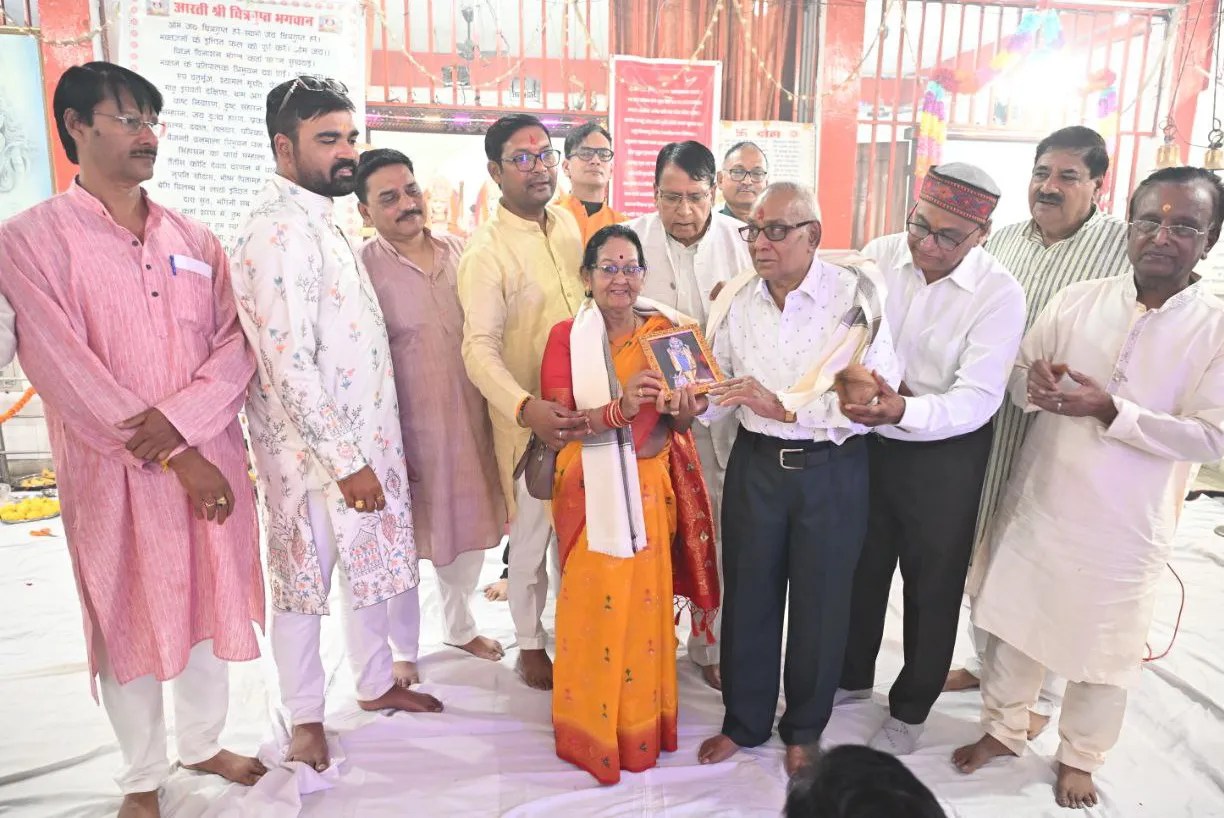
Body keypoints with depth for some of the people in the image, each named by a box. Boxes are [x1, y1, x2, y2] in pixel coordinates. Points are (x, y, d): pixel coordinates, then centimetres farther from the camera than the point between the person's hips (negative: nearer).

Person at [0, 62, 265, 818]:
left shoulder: (194, 239, 8)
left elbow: (236, 342, 1)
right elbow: (65, 370, -12)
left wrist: (180, 420, -16)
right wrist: (178, 458, -15)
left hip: (211, 457, 4)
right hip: (114, 470, -4)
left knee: (211, 602, 15)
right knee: (128, 618, 10)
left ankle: (202, 743, 36)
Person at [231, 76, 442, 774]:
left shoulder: (320, 218, 11)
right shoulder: (279, 228, -19)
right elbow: (289, 365, -24)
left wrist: (369, 451, 17)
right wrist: (346, 463, -21)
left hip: (364, 436, 9)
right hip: (316, 452, -9)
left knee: (372, 565, 20)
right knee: (306, 584, 9)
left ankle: (377, 684, 39)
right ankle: (305, 717, 30)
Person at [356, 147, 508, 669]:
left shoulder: (458, 252, 4)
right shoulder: (363, 268, -11)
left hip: (467, 420, 5)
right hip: (405, 427, -5)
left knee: (468, 527, 18)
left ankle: (459, 626, 43)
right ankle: (403, 649, 33)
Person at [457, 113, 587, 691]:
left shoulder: (568, 224, 4)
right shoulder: (486, 251, -16)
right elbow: (479, 349, -24)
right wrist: (528, 408, -40)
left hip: (585, 409, 6)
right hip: (529, 417, -5)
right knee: (532, 535, 10)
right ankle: (530, 645, 32)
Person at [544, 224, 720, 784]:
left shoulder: (669, 329, 3)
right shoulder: (566, 336, -4)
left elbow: (684, 418, 9)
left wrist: (683, 411, -14)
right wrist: (620, 407, -29)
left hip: (651, 487, 3)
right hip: (591, 490, -2)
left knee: (647, 603, 10)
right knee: (594, 604, 2)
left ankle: (643, 723, 32)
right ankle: (591, 729, 25)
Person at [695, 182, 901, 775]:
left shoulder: (856, 297, -12)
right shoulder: (736, 298, -1)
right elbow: (717, 390, 2)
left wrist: (783, 407, -26)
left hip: (832, 467, -3)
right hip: (755, 463, 3)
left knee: (820, 604, 13)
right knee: (747, 595, 14)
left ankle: (804, 730, 38)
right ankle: (744, 721, 38)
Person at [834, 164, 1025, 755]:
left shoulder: (999, 294, -18)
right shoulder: (878, 256, -8)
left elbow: (978, 399, -25)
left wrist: (905, 411, -43)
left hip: (944, 458, -3)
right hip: (867, 444, 4)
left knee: (932, 587, 14)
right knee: (860, 568, 20)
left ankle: (909, 709, 38)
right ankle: (852, 675, 45)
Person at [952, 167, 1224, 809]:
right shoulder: (1075, 301, -2)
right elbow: (1016, 379, 4)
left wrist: (1109, 411, -26)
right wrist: (1035, 387, -20)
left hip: (1123, 527, -2)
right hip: (1037, 504, 2)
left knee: (1103, 651, 15)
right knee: (1011, 625, 16)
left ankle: (1079, 757, 41)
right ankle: (1002, 728, 40)